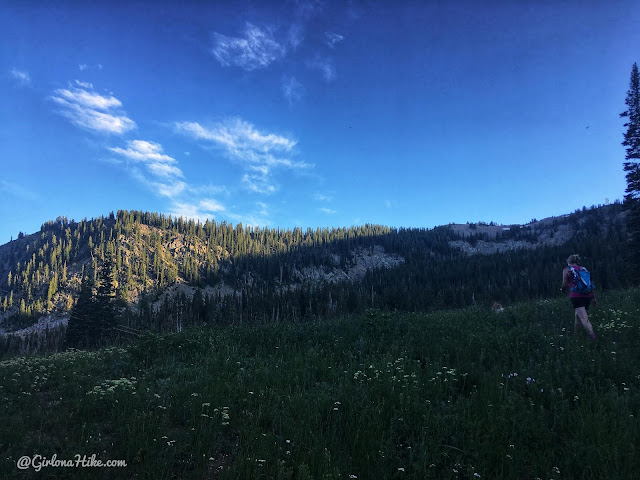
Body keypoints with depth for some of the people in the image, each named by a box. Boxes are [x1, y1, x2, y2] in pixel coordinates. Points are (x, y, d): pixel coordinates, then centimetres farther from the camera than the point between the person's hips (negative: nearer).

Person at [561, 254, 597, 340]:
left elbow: (565, 284, -2)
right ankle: (575, 334, 33)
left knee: (584, 319, -15)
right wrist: (594, 297, 15)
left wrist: (562, 289, 19)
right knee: (578, 316, 22)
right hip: (587, 295, 6)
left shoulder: (567, 270, 4)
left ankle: (593, 338, -30)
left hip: (576, 296, -6)